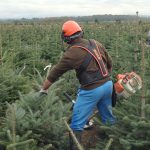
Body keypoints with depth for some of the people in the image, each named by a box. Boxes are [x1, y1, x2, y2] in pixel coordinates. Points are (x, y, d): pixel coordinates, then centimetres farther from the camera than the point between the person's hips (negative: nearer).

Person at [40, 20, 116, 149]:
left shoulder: (73, 52, -12)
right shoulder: (96, 43, 7)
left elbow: (56, 72, -6)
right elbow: (109, 64, 16)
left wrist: (43, 90, 4)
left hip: (92, 90, -7)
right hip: (107, 84, 7)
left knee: (77, 123, 5)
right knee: (109, 118, 25)